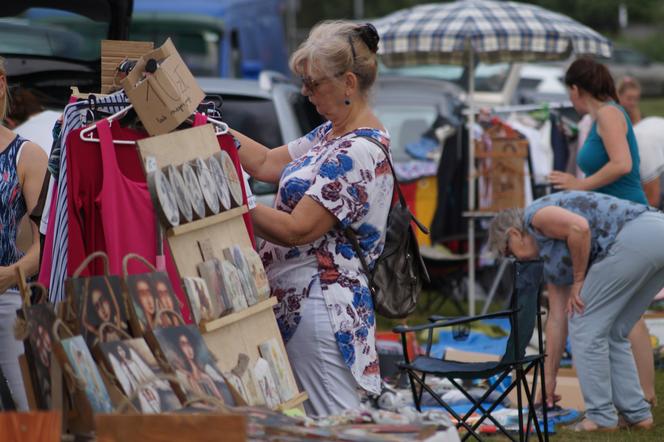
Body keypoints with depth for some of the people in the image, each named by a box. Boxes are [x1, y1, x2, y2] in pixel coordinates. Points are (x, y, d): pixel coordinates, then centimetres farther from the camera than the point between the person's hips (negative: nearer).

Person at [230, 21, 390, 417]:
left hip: (322, 305, -10)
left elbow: (296, 230, -21)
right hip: (296, 298, 10)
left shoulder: (358, 153, -19)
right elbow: (267, 163, 15)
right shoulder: (330, 134, 13)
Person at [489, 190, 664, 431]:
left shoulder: (535, 215, 6)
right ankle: (636, 413, 17)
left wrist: (579, 279, -1)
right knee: (612, 334, 20)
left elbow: (579, 227, -16)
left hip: (634, 238, -10)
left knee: (586, 326, 4)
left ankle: (601, 417, 6)